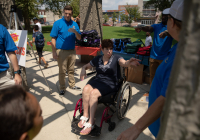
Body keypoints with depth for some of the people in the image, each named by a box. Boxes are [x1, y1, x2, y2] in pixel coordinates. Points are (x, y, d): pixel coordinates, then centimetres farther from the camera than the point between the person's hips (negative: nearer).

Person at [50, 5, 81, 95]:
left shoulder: (74, 24, 7)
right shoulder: (57, 23, -3)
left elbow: (79, 38, 3)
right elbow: (53, 39, -5)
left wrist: (75, 31, -18)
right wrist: (54, 52, -10)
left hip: (72, 51, 4)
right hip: (61, 51, -3)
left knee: (71, 70, 14)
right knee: (62, 71, 3)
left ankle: (72, 85, 29)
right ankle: (62, 88, 17)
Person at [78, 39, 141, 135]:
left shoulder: (116, 58, 0)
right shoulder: (97, 59, 12)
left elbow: (124, 63, -22)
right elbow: (86, 66, 22)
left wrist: (129, 63, -47)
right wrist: (83, 69, -3)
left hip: (110, 83, -4)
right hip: (97, 80, 4)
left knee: (93, 93, -30)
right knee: (86, 89, -27)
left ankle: (91, 123, -19)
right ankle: (85, 116, -11)